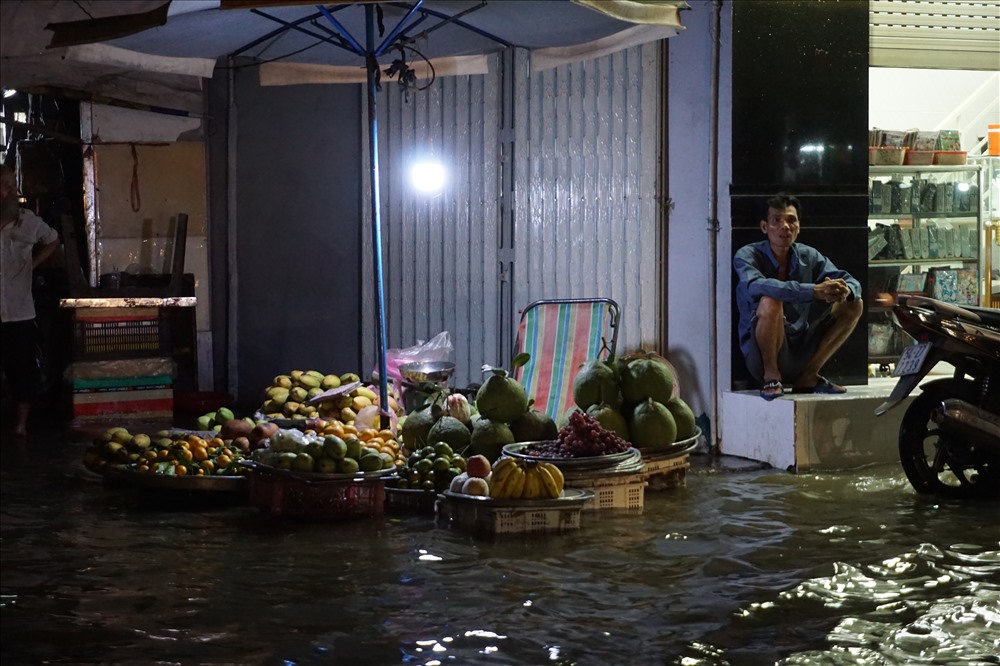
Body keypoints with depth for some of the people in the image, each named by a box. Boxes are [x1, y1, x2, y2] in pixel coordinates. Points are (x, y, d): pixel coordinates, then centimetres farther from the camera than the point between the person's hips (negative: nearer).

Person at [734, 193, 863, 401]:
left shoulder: (808, 256, 4)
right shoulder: (747, 255, -11)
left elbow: (852, 283, 2)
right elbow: (756, 286, -33)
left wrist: (846, 290, -26)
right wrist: (814, 291, -40)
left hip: (800, 351, 6)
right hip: (761, 354, -6)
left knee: (853, 305, 0)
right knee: (770, 302, -32)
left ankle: (808, 377, 6)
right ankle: (771, 377, -11)